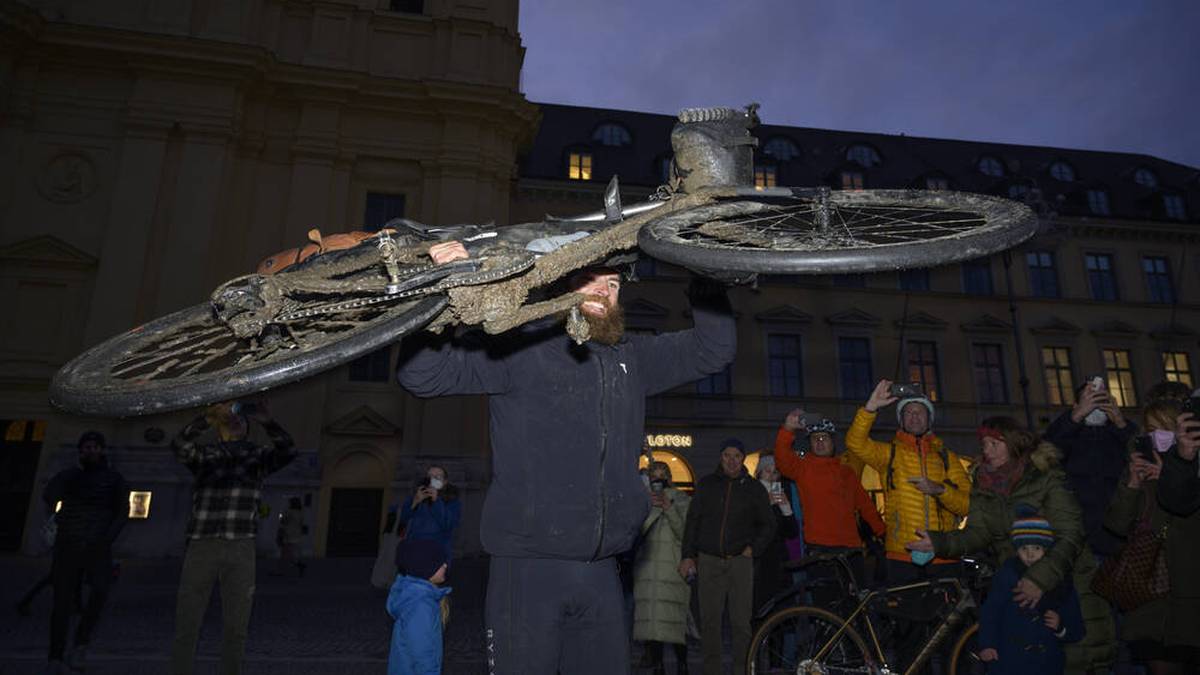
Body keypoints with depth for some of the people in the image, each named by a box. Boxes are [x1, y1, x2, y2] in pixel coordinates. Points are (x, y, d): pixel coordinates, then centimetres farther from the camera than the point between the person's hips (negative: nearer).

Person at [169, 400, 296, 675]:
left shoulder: (258, 454, 11)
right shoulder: (204, 452, 9)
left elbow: (288, 451, -8)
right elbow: (180, 446, -12)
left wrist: (265, 420, -21)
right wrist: (209, 416, -25)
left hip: (241, 549, 1)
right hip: (201, 546, -1)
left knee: (236, 627, 8)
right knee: (186, 623, 4)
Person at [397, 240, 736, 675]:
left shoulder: (631, 358, 13)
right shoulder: (520, 346, -3)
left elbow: (713, 349, 16)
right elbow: (421, 374, -9)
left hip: (601, 572, 5)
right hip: (527, 568, -4)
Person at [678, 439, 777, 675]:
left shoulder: (754, 488, 7)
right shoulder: (707, 484, 9)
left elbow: (768, 525, 14)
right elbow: (692, 521, 10)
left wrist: (754, 549, 1)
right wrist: (687, 555, 4)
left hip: (740, 561, -1)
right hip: (709, 561, 1)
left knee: (741, 622, -3)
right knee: (709, 621, 4)